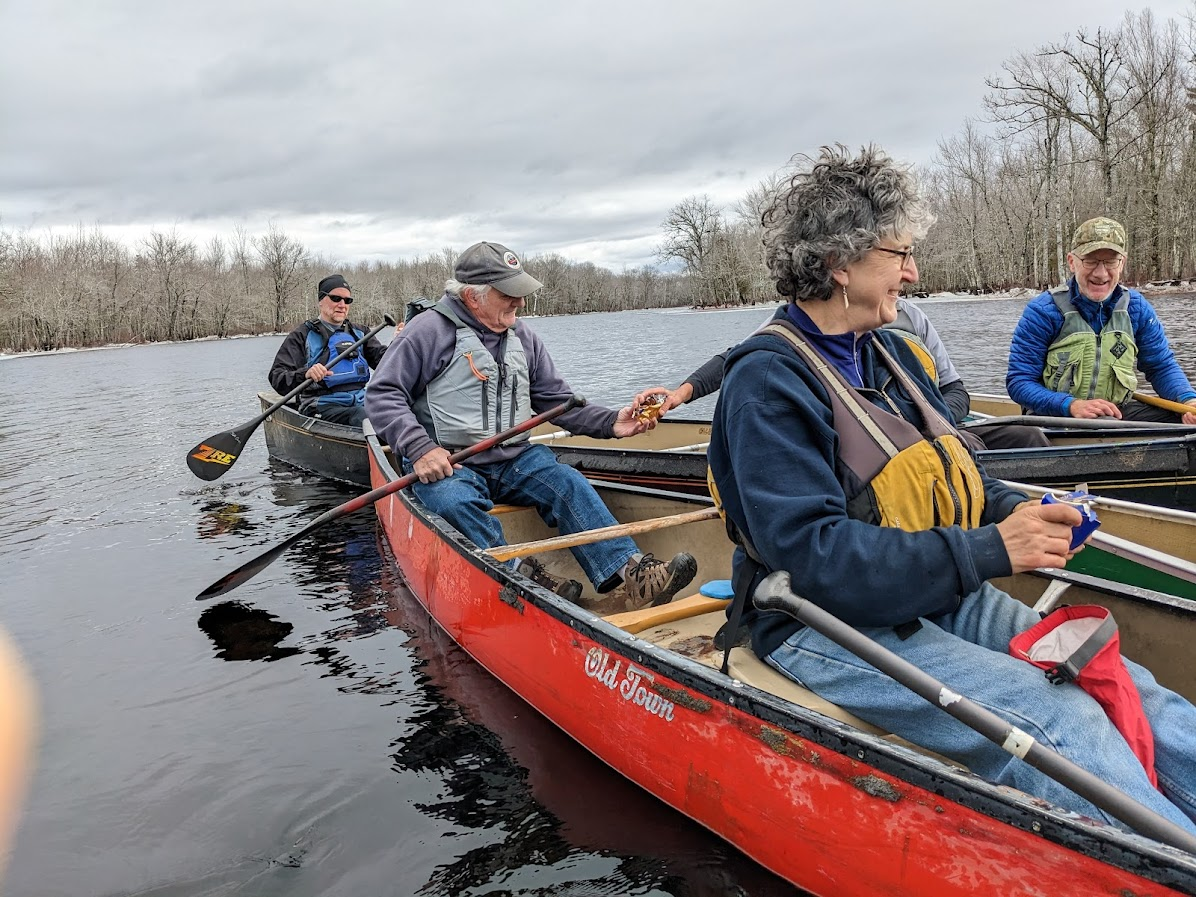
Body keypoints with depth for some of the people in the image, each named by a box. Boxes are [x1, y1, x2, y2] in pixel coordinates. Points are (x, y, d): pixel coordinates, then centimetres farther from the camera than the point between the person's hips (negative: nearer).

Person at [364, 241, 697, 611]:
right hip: (446, 465, -4)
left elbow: (557, 400, 16)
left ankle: (629, 572, -33)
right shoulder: (431, 330, -5)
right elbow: (381, 394, -8)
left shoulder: (522, 337, 14)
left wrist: (610, 423, 0)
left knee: (565, 483, -22)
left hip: (514, 459, 4)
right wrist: (420, 448, -22)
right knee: (454, 502, -36)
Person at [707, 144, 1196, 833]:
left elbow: (951, 477, 19)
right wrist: (987, 550, -24)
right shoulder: (768, 381, -16)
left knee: (1130, 692, -10)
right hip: (830, 627, -7)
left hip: (940, 600, 8)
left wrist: (1015, 512, -4)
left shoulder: (888, 353, 12)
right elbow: (812, 556, -25)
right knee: (1057, 723, -24)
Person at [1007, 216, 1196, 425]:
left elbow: (1161, 366, 13)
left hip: (1116, 412, 7)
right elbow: (1018, 382, -12)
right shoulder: (1043, 311, -10)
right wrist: (1072, 405, -28)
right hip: (1057, 418, -6)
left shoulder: (1136, 308, 5)